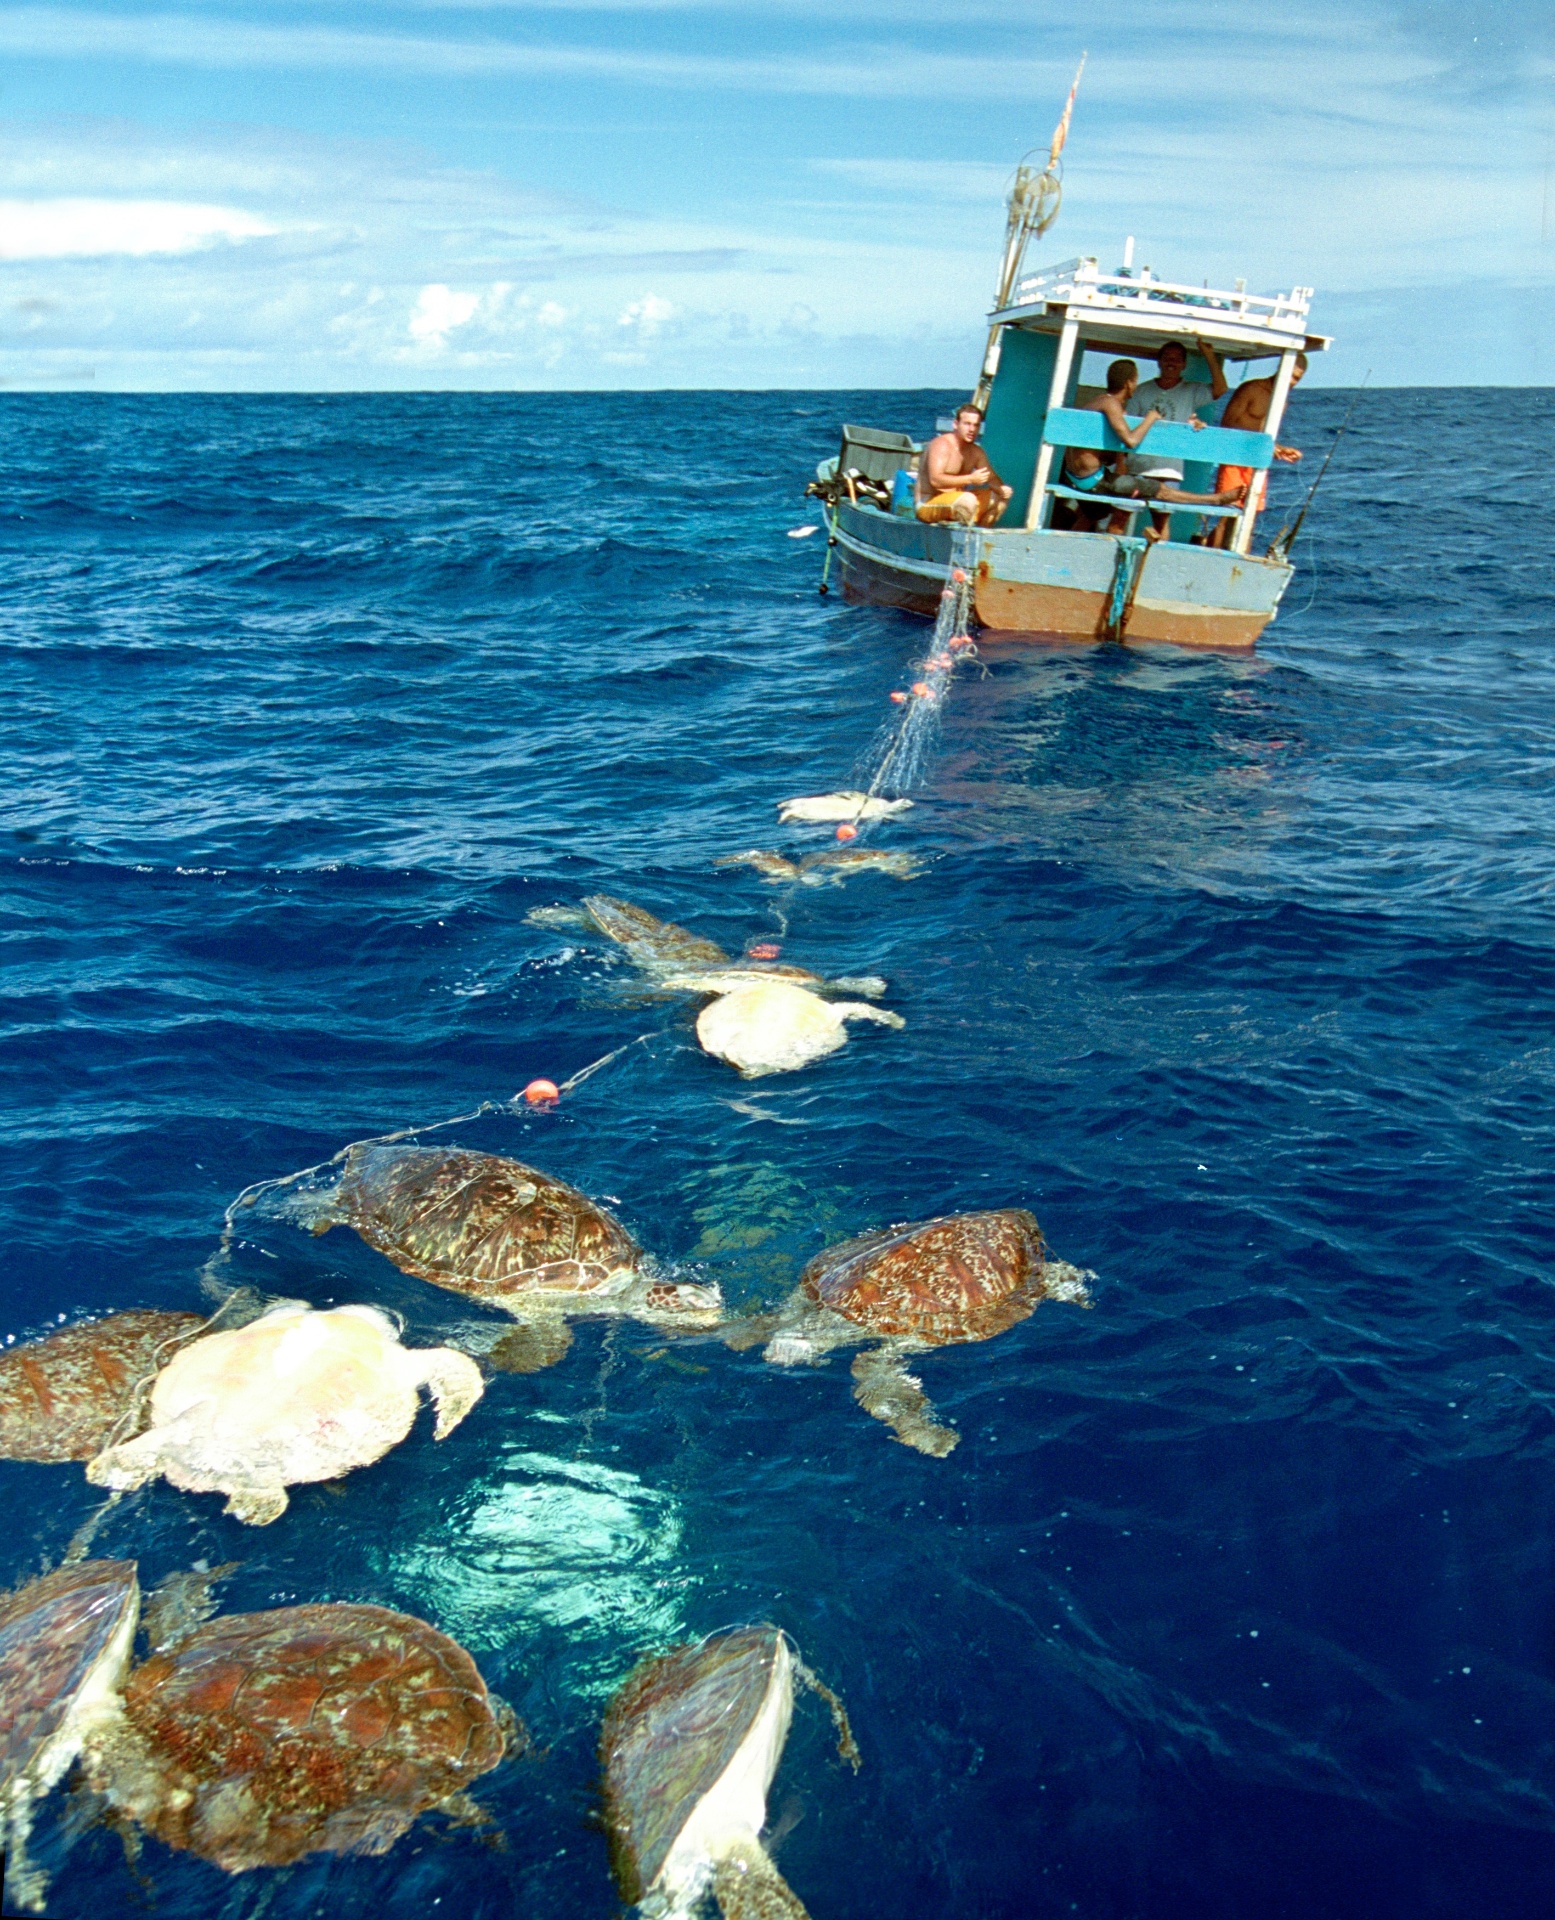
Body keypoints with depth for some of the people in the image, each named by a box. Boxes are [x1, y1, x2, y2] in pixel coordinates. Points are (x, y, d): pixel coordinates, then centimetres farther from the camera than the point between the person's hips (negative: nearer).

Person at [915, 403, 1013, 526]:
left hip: (955, 503, 9)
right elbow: (935, 480, -27)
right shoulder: (942, 445, -14)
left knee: (1002, 496, 5)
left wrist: (1001, 489, -12)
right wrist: (970, 479, -34)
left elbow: (992, 477, 13)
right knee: (968, 500, -36)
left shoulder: (976, 452, 10)